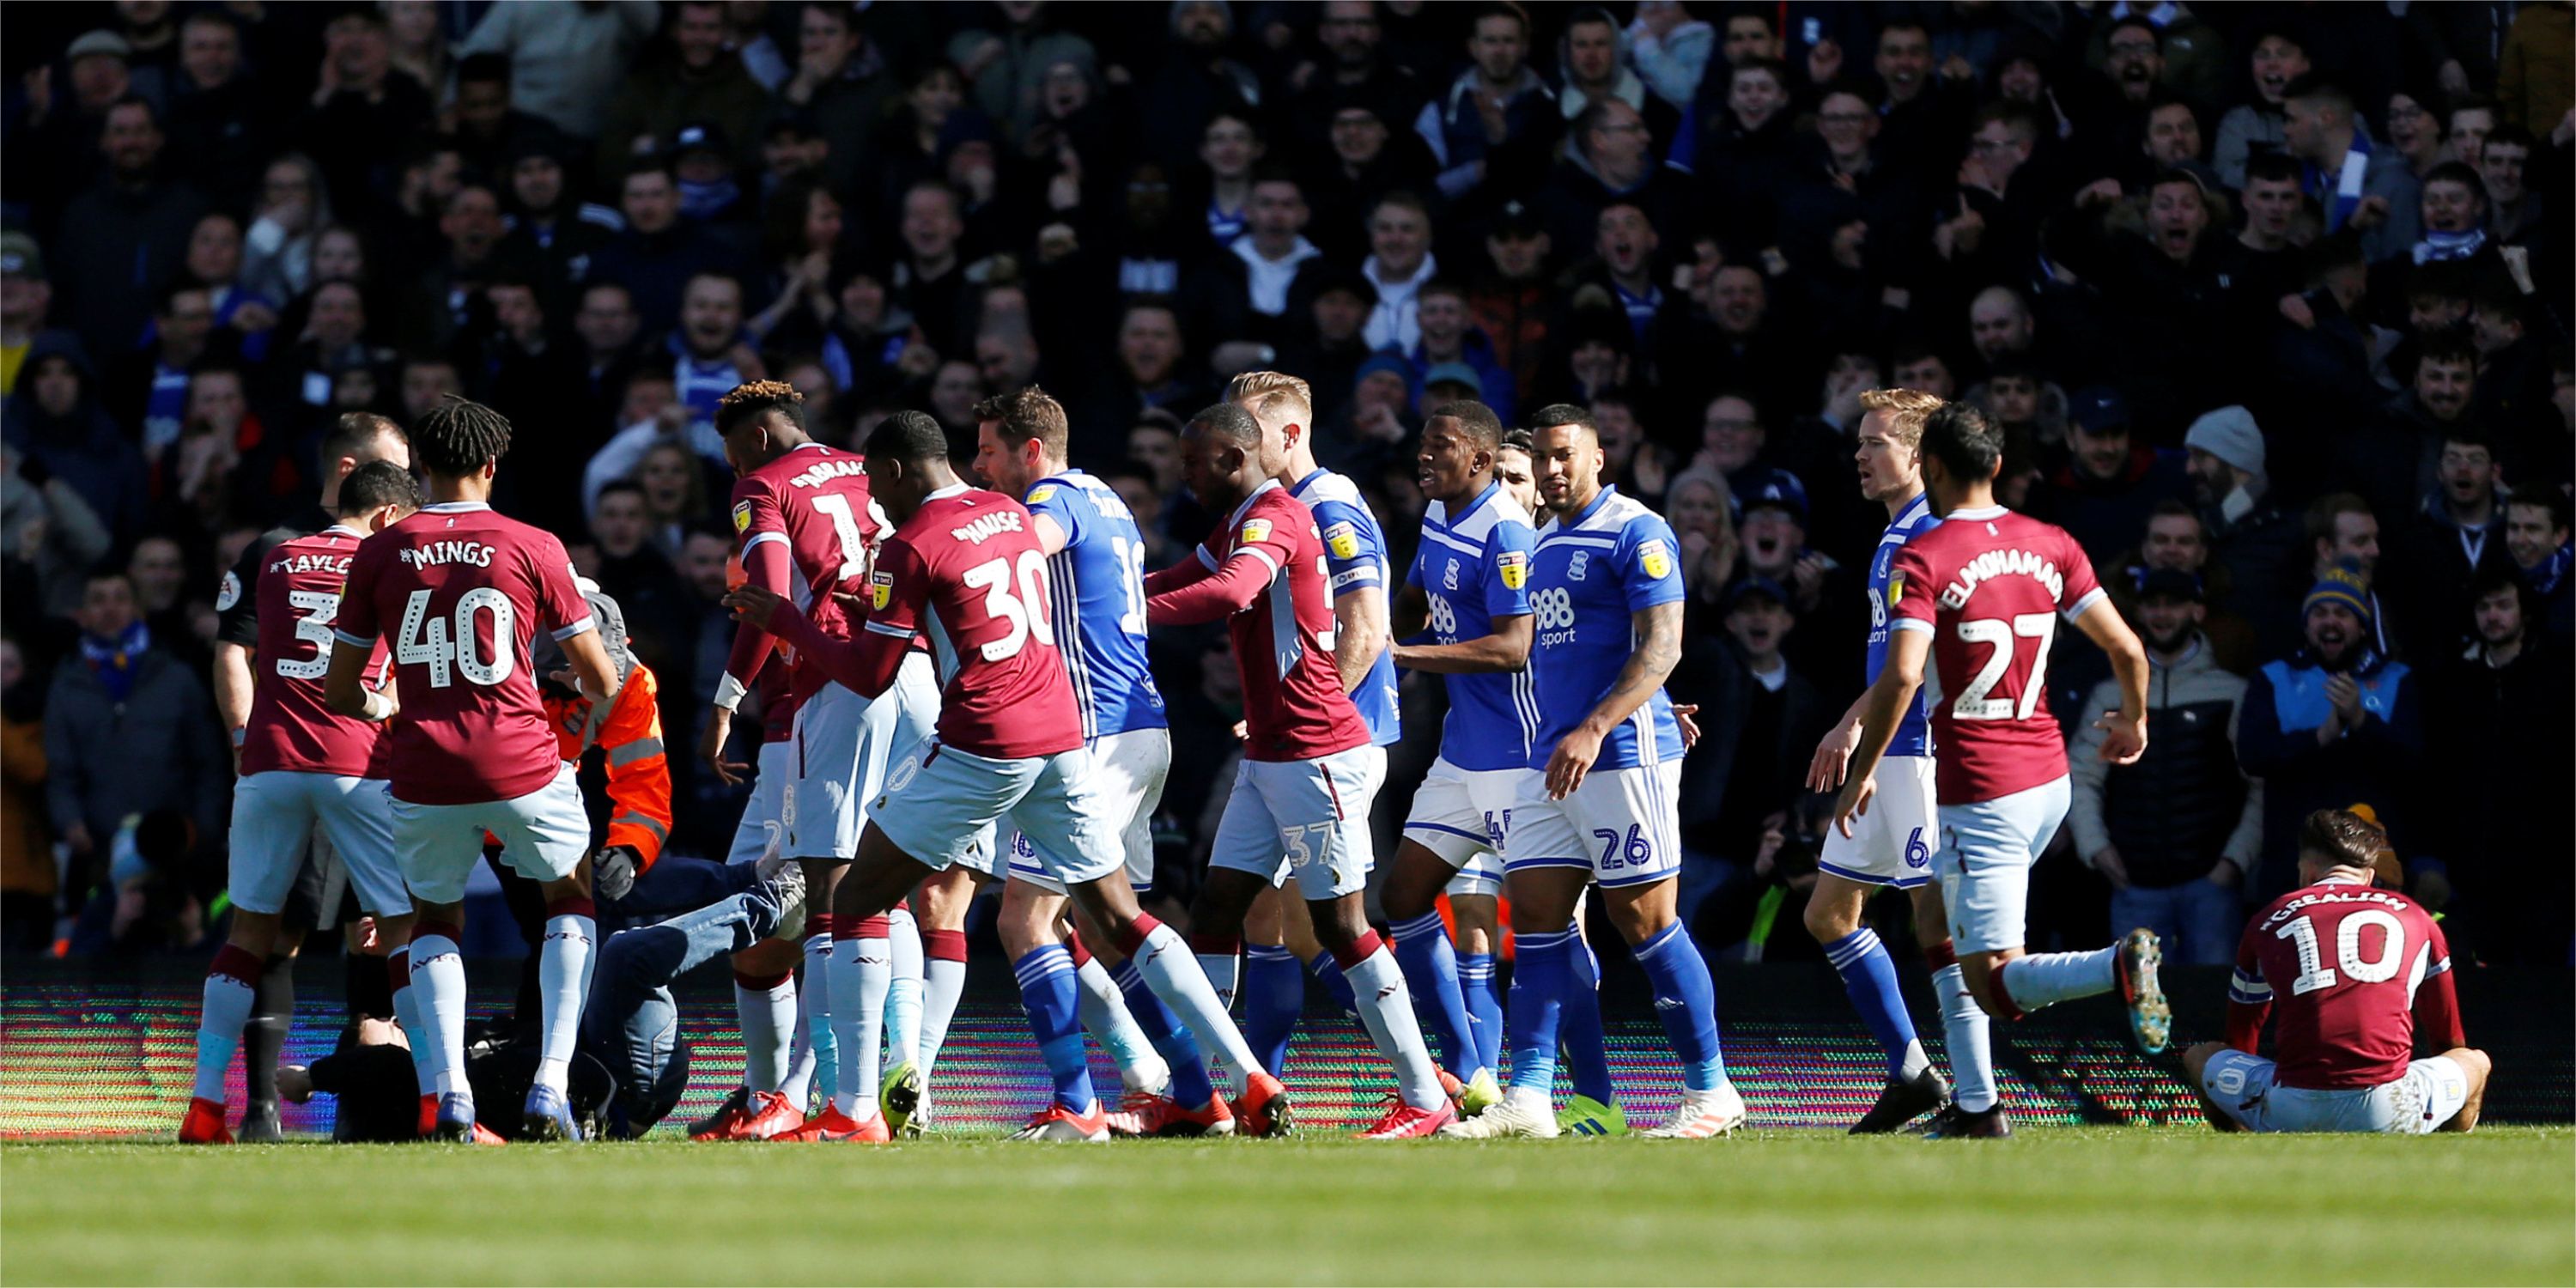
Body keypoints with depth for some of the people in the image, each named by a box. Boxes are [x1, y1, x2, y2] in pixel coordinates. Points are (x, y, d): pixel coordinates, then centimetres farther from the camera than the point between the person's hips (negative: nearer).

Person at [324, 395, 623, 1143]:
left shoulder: (380, 555, 3)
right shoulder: (532, 549, -1)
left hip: (425, 774, 1)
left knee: (435, 923, 23)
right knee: (570, 903, 21)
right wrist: (594, 701, 30)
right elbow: (602, 683, 5)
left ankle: (450, 1095, 5)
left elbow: (339, 694, 9)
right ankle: (550, 1090, 7)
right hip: (524, 767, -1)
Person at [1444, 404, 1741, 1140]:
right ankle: (1527, 1099, 0)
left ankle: (1710, 1092, 2)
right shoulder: (1546, 545, 18)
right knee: (1534, 915, 2)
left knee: (1643, 918, -6)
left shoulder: (1635, 535, -9)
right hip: (1551, 760, 9)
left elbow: (1661, 648, -17)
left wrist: (1594, 730, -26)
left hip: (1624, 751, -9)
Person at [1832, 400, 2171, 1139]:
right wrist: (2135, 724, 25)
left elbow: (1901, 675, -22)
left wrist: (1862, 771, -10)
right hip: (2049, 776, 7)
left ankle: (2117, 965, -34)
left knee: (1995, 984, -8)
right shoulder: (2051, 545, 6)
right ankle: (1976, 1105, 23)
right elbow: (2126, 648, 6)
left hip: (1981, 792, -7)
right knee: (1955, 931, 25)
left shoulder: (1923, 559, -11)